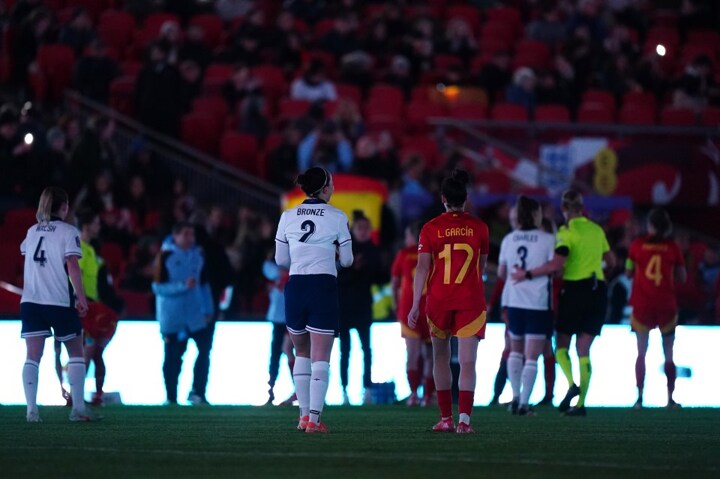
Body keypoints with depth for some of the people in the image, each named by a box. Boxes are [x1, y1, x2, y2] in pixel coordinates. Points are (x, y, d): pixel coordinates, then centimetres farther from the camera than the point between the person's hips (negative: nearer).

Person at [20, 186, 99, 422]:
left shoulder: (32, 231, 13)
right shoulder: (68, 231, -4)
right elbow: (72, 265, -12)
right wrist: (82, 297, -11)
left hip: (30, 301, 4)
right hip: (60, 301, -4)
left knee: (33, 356, 0)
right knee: (76, 352, 9)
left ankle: (31, 409, -11)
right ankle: (78, 408, 5)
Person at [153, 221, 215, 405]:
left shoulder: (198, 255, 8)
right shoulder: (165, 257, -9)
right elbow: (158, 287, -13)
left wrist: (208, 309, 9)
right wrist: (183, 286, -24)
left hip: (196, 314, 5)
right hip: (172, 316, -5)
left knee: (205, 348, -4)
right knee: (173, 357, 0)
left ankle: (197, 392, 4)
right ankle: (171, 398, 8)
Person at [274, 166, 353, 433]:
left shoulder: (288, 217, 5)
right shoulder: (337, 217, -2)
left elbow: (280, 259, 8)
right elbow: (347, 260, 3)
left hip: (295, 286, 3)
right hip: (324, 287, -3)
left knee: (302, 353, 17)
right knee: (320, 356, -2)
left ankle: (304, 415, 15)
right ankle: (314, 418, -10)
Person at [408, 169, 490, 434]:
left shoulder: (430, 228, -3)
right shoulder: (479, 228, 1)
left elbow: (422, 268, -8)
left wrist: (415, 304, -6)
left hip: (438, 300, 0)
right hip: (471, 300, 0)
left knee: (441, 357, 16)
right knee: (467, 361, -5)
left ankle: (446, 418, 18)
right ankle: (464, 419, -18)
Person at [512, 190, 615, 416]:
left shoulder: (567, 232, -9)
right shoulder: (597, 230, 9)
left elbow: (556, 264, -22)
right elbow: (611, 261, 20)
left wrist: (527, 274, -15)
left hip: (575, 289, -5)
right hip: (598, 291, 5)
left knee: (561, 345, 8)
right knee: (583, 350, 5)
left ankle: (571, 384, -16)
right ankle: (581, 403, -1)